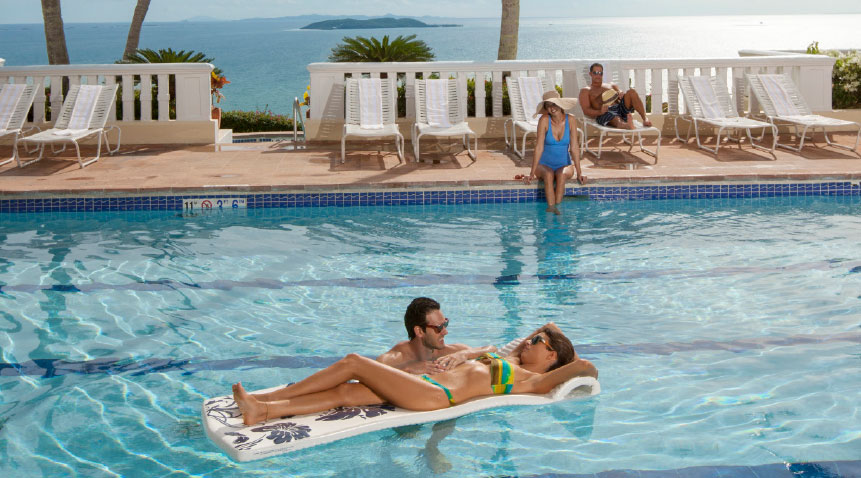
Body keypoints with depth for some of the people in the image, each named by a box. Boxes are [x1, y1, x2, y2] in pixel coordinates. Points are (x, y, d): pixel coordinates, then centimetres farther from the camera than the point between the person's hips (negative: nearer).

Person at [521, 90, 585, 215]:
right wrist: (532, 173, -18)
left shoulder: (570, 120, -7)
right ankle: (551, 208, -41)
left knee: (562, 174, -33)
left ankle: (557, 206, -35)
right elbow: (539, 148, -14)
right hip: (544, 165, -1)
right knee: (548, 174, -34)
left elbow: (574, 148, -6)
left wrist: (579, 173, -9)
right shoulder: (544, 120, -12)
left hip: (565, 165, 1)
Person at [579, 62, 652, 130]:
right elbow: (586, 110, 3)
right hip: (605, 113, -5)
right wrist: (599, 112, -19)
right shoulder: (585, 91, 18)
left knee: (632, 92, -20)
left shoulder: (611, 85, 33)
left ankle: (645, 119, -34)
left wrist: (621, 95, -5)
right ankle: (628, 125, -77)